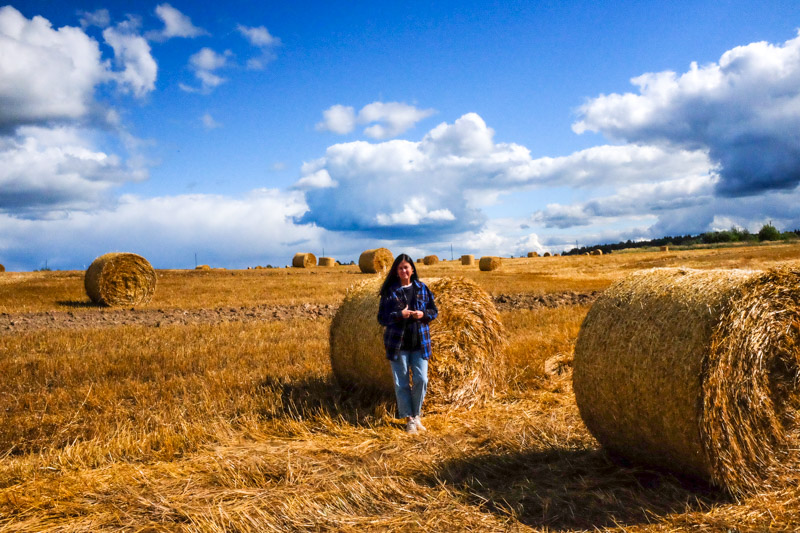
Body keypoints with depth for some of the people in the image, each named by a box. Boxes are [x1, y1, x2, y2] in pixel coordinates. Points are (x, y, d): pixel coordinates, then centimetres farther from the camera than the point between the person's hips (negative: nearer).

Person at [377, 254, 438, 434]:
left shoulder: (422, 288, 6)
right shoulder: (389, 291, -1)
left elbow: (434, 311, 11)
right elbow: (382, 318, -3)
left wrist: (423, 314, -11)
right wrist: (400, 315, -19)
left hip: (420, 343, 2)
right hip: (398, 344, -1)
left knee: (421, 380, -4)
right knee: (401, 383, 2)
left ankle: (416, 415, 17)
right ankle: (409, 419, 15)